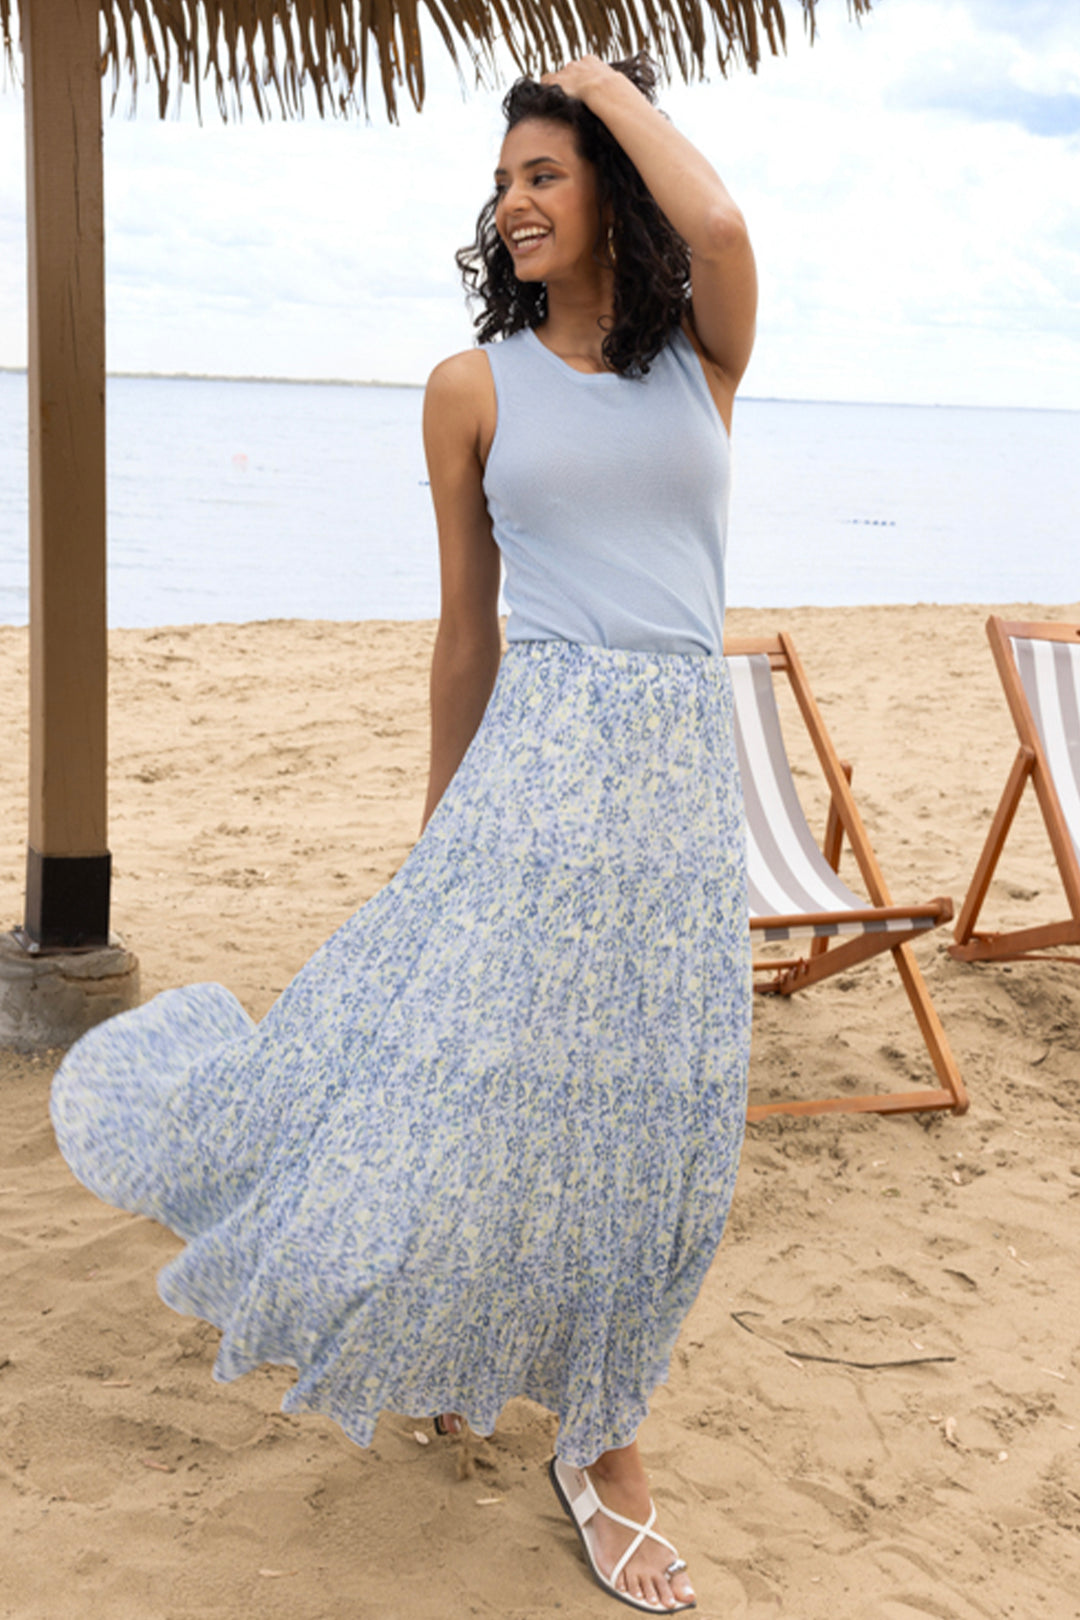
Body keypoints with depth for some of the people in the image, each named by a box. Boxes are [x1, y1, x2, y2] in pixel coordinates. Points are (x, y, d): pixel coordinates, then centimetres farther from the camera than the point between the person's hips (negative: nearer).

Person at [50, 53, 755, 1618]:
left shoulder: (703, 356, 8)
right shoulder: (475, 386, 5)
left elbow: (720, 227, -16)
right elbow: (469, 629, 8)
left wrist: (605, 78, 1)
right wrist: (440, 830, 11)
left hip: (685, 777, 2)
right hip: (540, 761, -2)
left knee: (648, 1127, 8)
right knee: (469, 1088, -5)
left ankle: (603, 1446, 27)